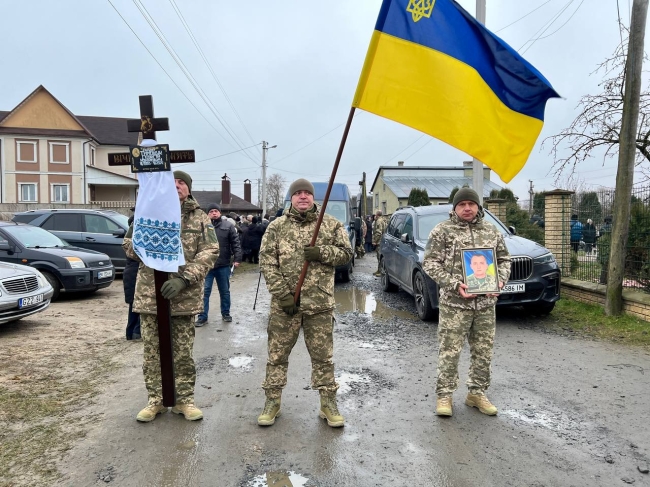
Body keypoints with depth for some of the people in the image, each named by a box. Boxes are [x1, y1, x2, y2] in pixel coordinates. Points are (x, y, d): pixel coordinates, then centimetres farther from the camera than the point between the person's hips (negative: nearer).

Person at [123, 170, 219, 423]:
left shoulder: (200, 218, 2)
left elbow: (209, 252, -8)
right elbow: (129, 245, 10)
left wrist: (184, 279, -20)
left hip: (185, 296, -1)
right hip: (150, 294, 1)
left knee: (183, 352, 8)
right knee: (152, 351, 10)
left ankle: (184, 399, 22)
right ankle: (155, 400, 24)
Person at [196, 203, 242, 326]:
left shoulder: (228, 225, 0)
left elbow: (235, 243, -1)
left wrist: (237, 258, -10)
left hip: (223, 265, 1)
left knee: (225, 291, 14)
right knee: (205, 291, 2)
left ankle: (226, 313, 29)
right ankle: (202, 316, 10)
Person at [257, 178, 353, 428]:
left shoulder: (331, 224, 4)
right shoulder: (276, 227, 2)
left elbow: (346, 253, 5)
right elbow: (267, 262, -4)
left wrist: (322, 252, -15)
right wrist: (282, 294, -13)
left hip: (320, 303, 0)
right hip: (284, 303, 0)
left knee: (323, 355, 9)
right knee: (277, 354, 9)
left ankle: (328, 403, 23)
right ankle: (272, 401, 25)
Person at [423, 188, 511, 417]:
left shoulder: (492, 231, 11)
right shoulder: (442, 231, -3)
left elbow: (504, 259, 17)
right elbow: (430, 263, -7)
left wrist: (500, 280, -3)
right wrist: (454, 284, -18)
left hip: (486, 302, 5)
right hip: (454, 302, -4)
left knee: (483, 351, 12)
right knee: (449, 351, 0)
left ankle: (477, 393, 28)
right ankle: (444, 395, 15)